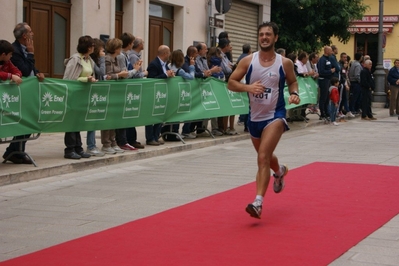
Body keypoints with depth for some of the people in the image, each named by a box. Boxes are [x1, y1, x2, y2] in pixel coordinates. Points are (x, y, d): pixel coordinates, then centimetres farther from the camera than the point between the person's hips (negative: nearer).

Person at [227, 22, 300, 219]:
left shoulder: (285, 63, -6)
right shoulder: (248, 61, -5)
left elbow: (292, 81, 12)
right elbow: (231, 83, -4)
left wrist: (294, 94, -10)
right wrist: (248, 87, -22)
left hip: (275, 115, -4)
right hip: (255, 116, 4)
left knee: (263, 158, -20)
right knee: (264, 156, 24)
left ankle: (258, 202, -23)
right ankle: (280, 171, 59)